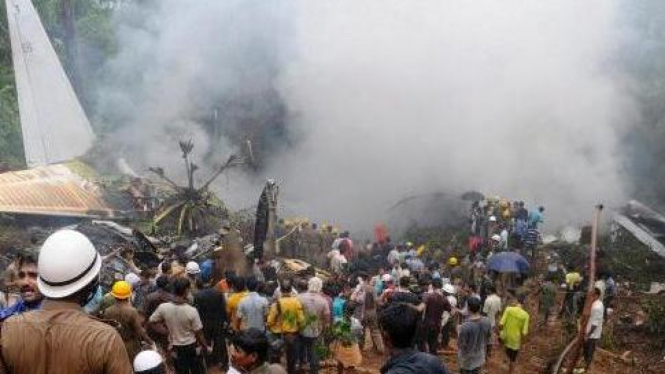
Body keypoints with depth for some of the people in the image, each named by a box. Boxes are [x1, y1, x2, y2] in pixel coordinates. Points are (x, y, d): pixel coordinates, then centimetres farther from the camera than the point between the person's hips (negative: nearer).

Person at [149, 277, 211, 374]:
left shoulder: (163, 308, -16)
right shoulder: (192, 311, -25)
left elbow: (152, 322, -1)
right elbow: (198, 333, -15)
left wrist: (166, 331, 5)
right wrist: (206, 347, 1)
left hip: (176, 348, 3)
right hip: (192, 347, -3)